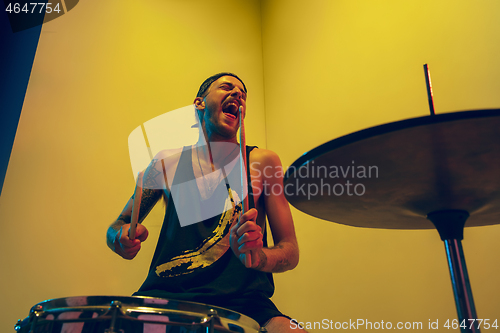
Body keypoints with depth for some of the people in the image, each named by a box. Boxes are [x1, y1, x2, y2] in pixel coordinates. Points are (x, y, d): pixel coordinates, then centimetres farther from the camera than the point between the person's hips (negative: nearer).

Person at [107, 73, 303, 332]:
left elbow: (290, 252, 2)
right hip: (165, 296, 2)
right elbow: (116, 226, 18)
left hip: (241, 302, -1)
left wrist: (259, 256, -21)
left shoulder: (262, 162, 4)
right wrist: (123, 238, -7)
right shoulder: (167, 162, 9)